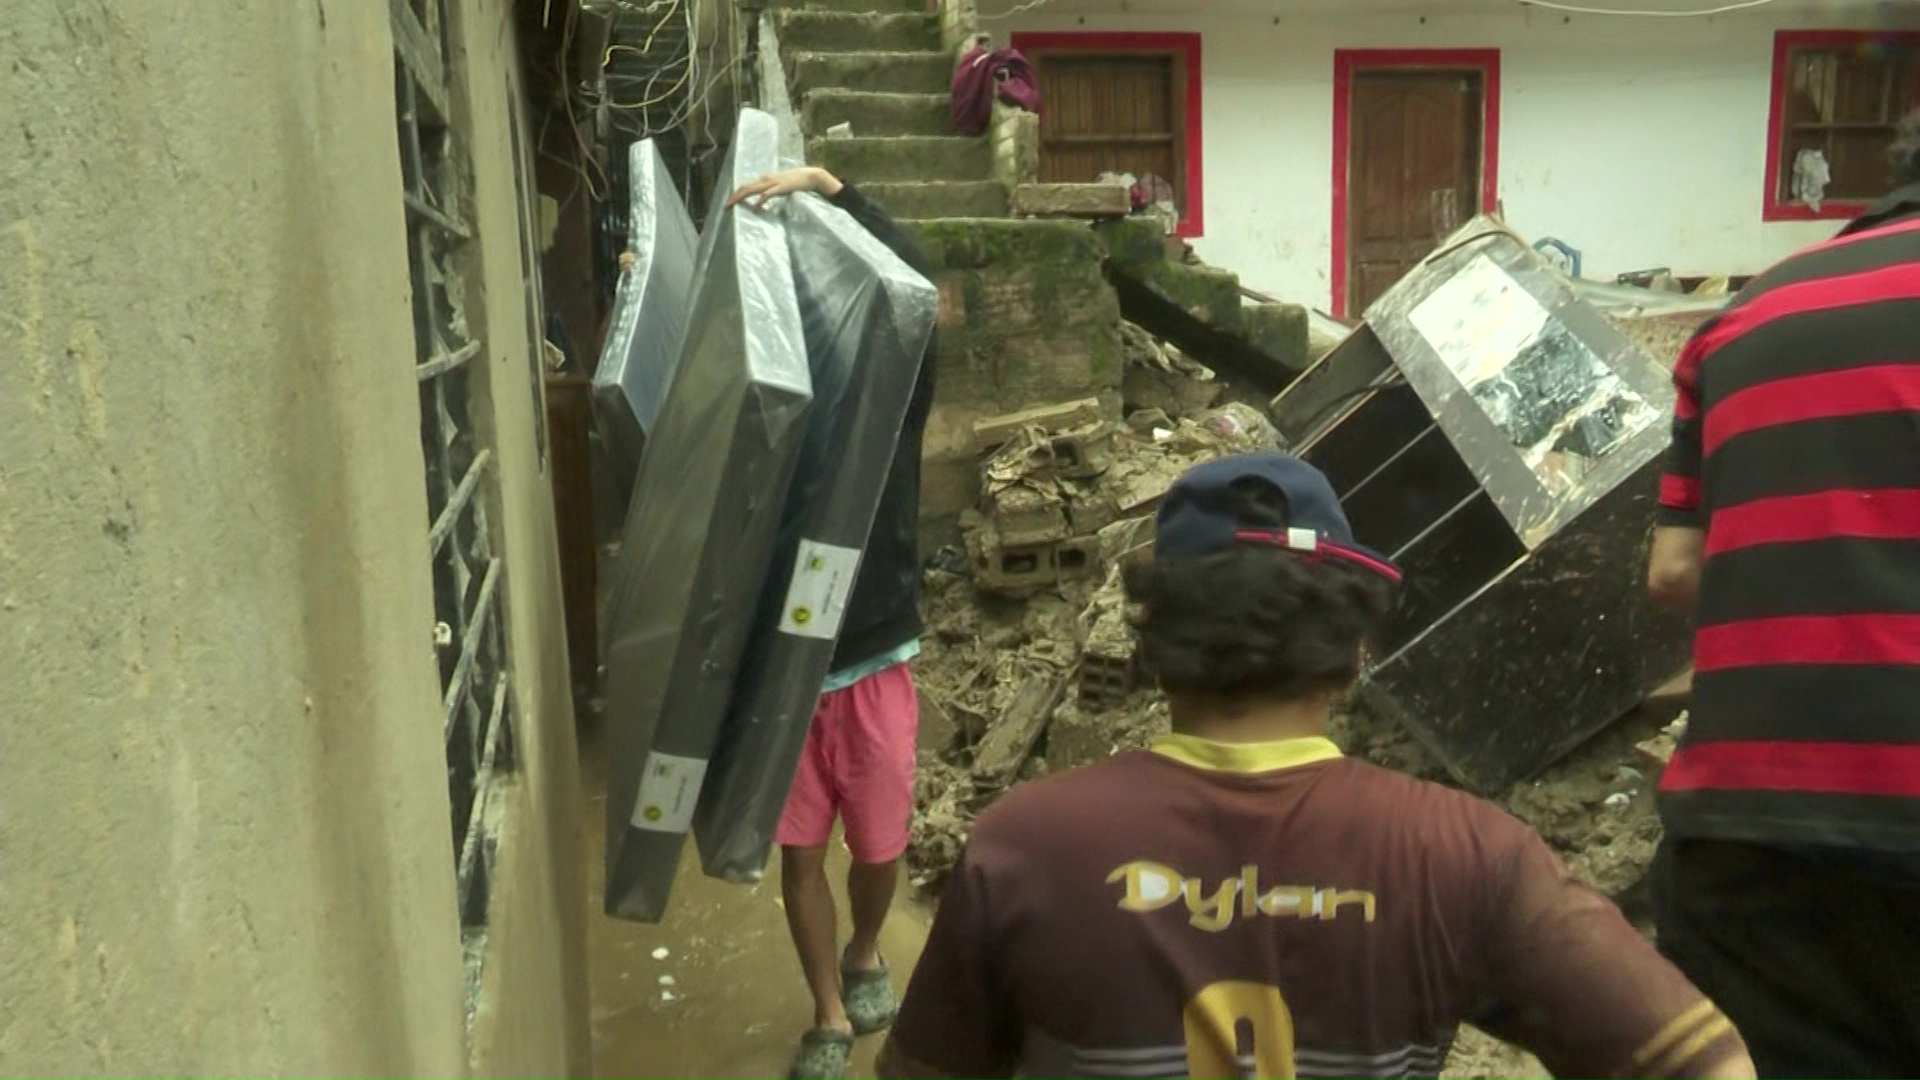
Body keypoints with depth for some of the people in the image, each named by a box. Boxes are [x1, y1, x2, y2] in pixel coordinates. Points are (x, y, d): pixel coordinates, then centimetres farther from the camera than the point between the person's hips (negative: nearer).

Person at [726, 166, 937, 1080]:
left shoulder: (894, 405, -6)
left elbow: (915, 288, -19)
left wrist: (829, 189, -24)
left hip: (873, 663, 0)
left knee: (879, 845, 14)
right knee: (800, 853, 9)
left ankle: (867, 956, 46)